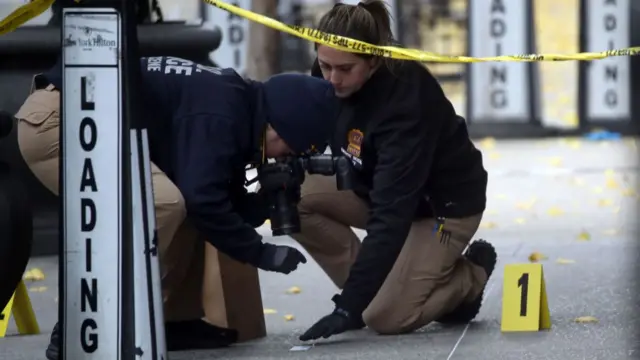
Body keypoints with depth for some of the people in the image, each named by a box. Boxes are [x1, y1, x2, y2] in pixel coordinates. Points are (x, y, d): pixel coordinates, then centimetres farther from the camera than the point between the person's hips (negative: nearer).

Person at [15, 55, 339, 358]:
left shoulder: (235, 103, 11)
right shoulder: (218, 112, -20)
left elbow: (225, 200, 16)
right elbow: (203, 200, -26)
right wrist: (260, 254, -16)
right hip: (53, 118, -11)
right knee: (160, 203, -24)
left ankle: (172, 320, 12)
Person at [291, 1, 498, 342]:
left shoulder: (407, 101, -37)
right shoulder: (330, 77, -17)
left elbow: (391, 214, -40)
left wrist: (350, 305, -44)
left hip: (445, 202, -7)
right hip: (375, 185, 7)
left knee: (386, 317, -20)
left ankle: (469, 276, 7)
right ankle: (368, 285, -3)